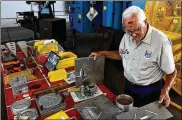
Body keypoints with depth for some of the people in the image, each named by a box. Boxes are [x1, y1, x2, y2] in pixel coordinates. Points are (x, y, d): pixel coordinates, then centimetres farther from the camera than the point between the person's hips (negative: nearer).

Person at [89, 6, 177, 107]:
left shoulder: (161, 41, -25)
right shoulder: (127, 36, -8)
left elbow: (171, 72, -15)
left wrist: (165, 90, -30)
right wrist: (102, 53, 1)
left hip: (149, 91, -5)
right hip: (128, 86, 5)